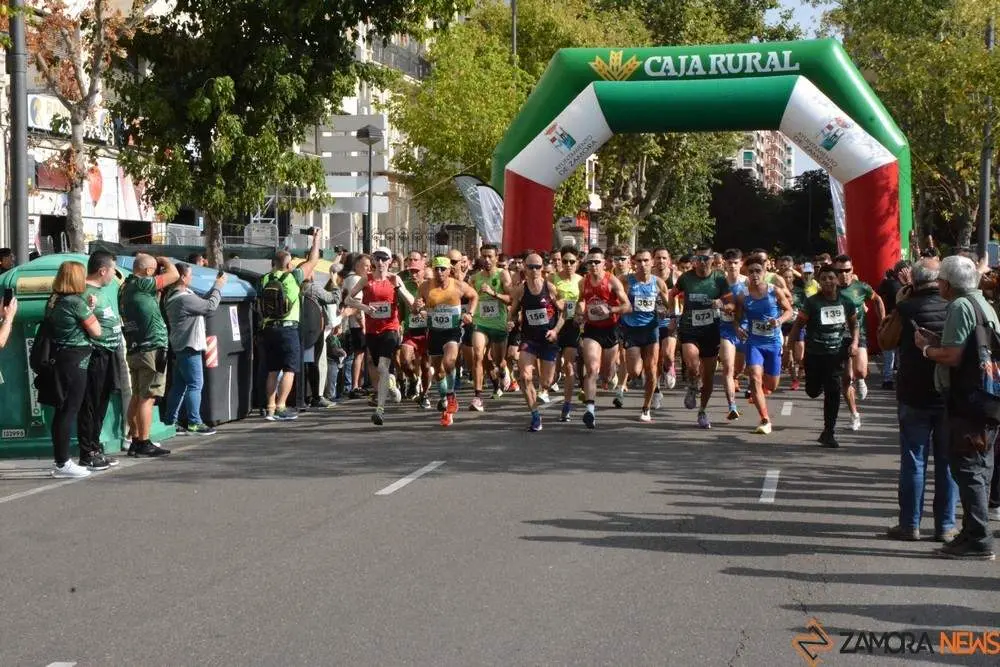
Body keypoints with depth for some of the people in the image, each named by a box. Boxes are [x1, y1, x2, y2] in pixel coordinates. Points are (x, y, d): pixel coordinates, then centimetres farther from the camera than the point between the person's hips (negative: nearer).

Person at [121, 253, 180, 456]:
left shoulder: (126, 288, 13)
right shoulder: (141, 284, -12)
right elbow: (174, 274, -8)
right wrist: (163, 260, 10)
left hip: (134, 350, 9)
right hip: (152, 349, -9)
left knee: (137, 396, 12)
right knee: (147, 398, -7)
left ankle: (135, 440, 15)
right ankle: (144, 443, -6)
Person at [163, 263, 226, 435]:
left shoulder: (173, 297, 12)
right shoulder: (185, 299, -20)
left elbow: (202, 302, 17)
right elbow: (210, 306, -18)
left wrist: (215, 286, 10)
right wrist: (218, 286, -5)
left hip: (179, 348, 10)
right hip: (189, 348, -10)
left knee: (179, 385, 12)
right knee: (195, 385, -4)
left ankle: (170, 422, 14)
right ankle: (194, 423, 0)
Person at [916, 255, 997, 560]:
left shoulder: (960, 307, -13)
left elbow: (953, 357, -20)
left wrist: (926, 347, -3)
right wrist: (938, 342, 15)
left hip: (967, 402, -10)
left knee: (967, 468, -6)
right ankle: (975, 534, 19)